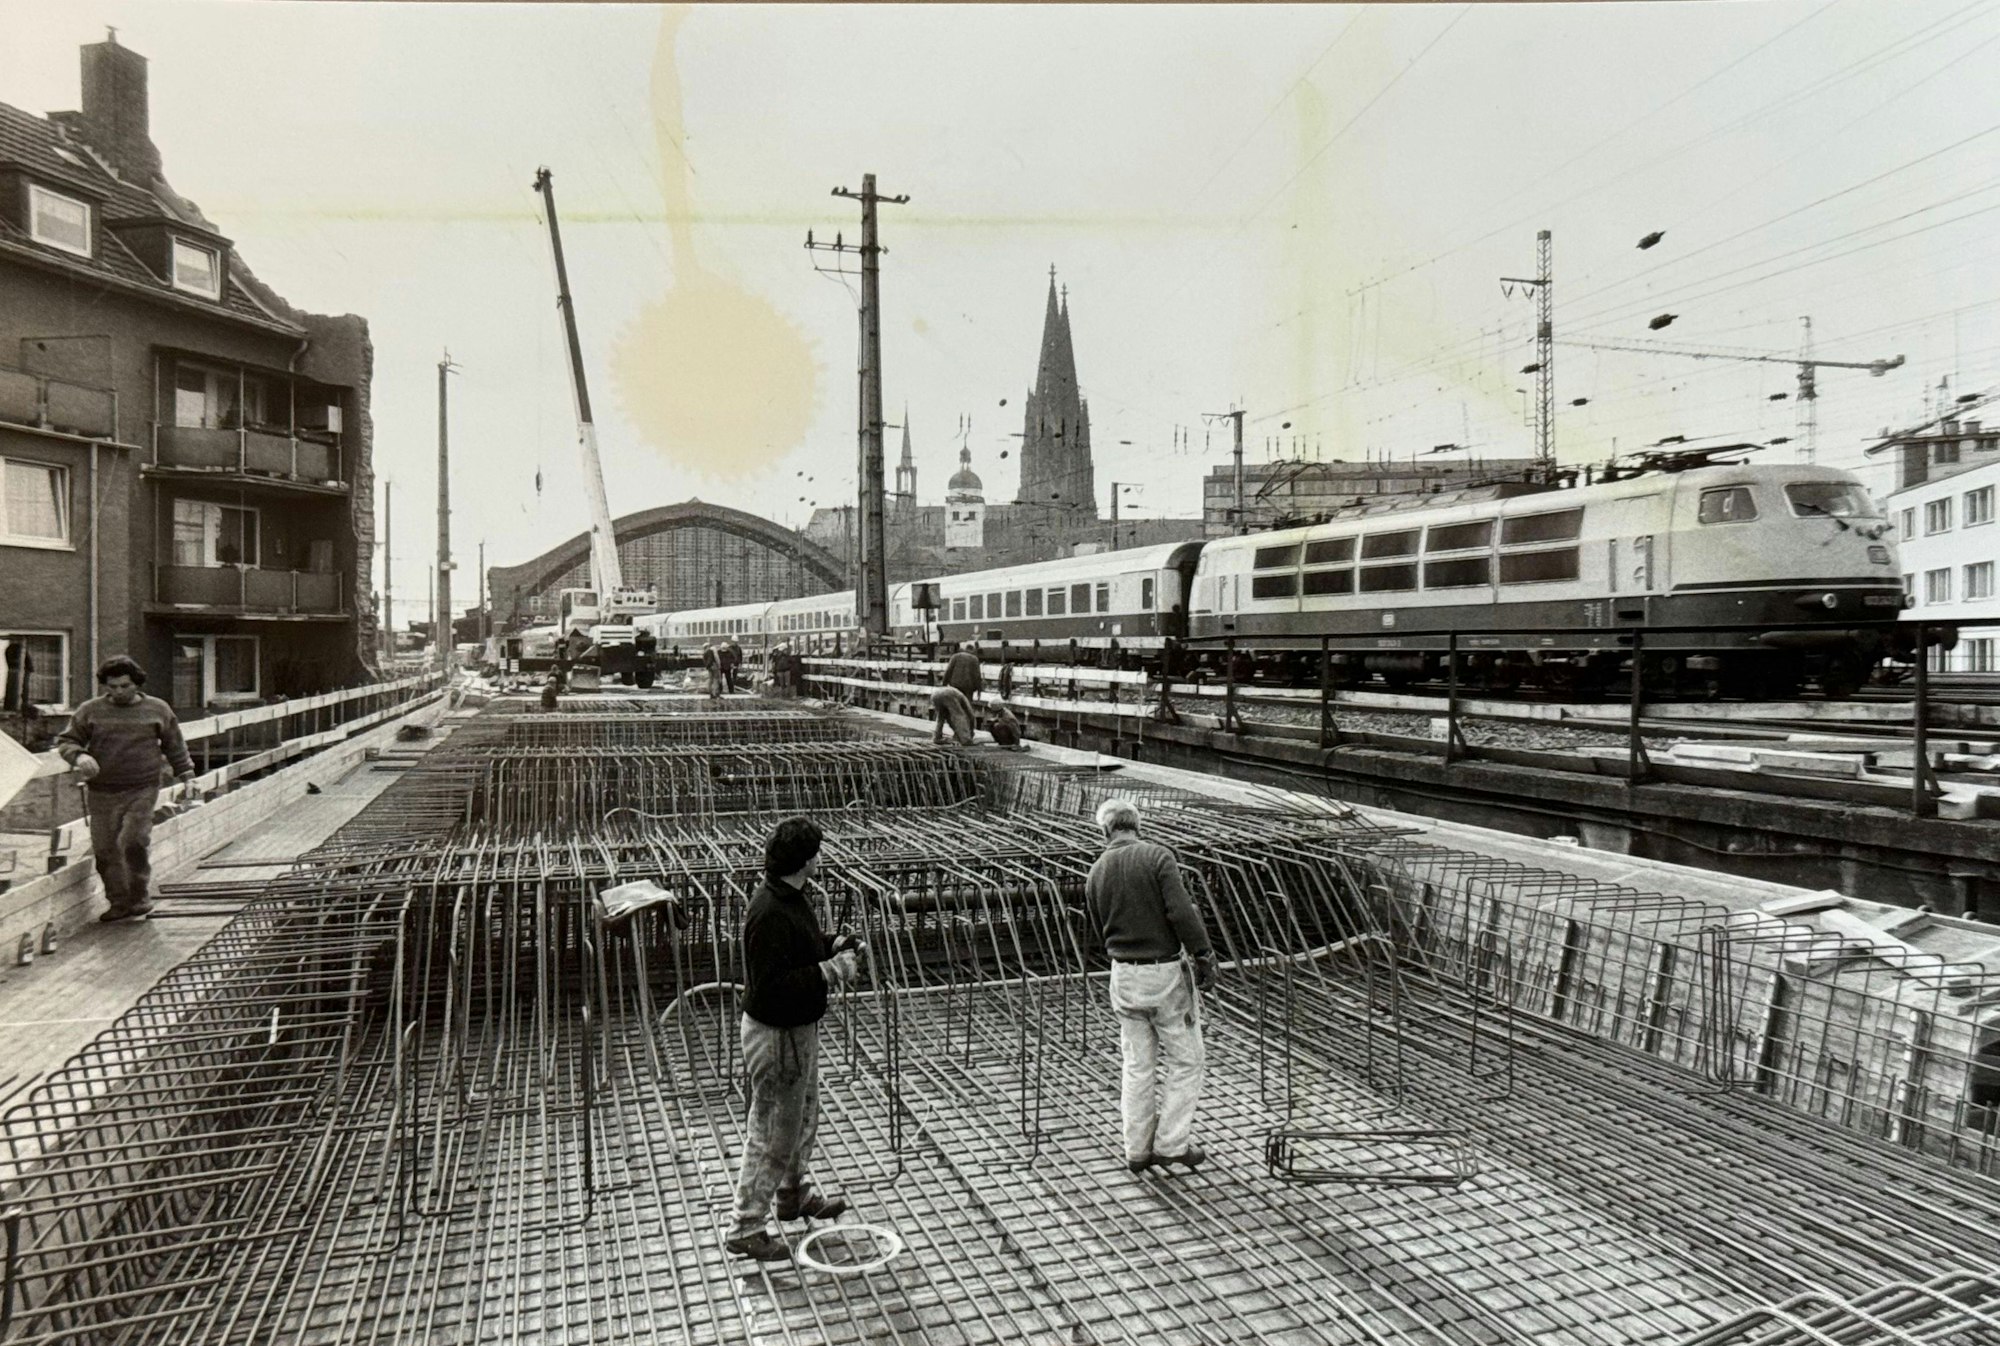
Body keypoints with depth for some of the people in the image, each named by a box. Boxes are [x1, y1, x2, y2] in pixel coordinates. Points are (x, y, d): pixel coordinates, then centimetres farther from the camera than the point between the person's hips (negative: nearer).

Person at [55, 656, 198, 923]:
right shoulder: (90, 711, 7)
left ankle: (140, 898, 3)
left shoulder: (157, 710, 7)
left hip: (142, 791, -2)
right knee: (105, 848, 2)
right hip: (101, 793, 2)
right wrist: (79, 756, -11)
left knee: (134, 841, -15)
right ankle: (119, 903, 14)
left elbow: (175, 746, 14)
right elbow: (66, 741, 10)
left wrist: (186, 776, 11)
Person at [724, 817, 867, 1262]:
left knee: (803, 1117, 25)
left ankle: (793, 1195, 45)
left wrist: (833, 947, 3)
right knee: (772, 1132, 3)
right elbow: (770, 984, -31)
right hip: (776, 1034, -10)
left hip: (798, 1028, 10)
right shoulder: (769, 913, -29)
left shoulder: (791, 896, 2)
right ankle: (745, 1230, 17)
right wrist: (828, 972, -28)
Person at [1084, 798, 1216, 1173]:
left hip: (1123, 974, 5)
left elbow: (1102, 931, 12)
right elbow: (1181, 911, -20)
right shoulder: (1157, 856, -12)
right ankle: (1172, 1143, 12)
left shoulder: (1096, 874, 4)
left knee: (1137, 1065, 14)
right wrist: (1203, 954, -13)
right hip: (1166, 973, -5)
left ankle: (1137, 1150, 19)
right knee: (1184, 1061, 10)